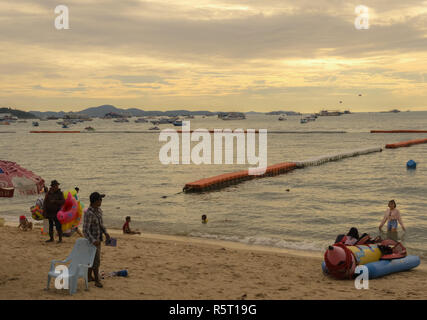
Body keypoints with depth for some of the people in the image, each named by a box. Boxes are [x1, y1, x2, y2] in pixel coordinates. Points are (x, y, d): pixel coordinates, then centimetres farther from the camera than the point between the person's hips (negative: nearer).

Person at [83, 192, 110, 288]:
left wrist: (105, 233, 3)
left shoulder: (99, 210, 1)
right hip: (92, 239, -9)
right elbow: (85, 230, -27)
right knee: (96, 261, -2)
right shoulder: (88, 213, -26)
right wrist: (93, 241, -37)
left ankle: (89, 276, 33)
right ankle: (97, 280, 10)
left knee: (92, 258, 20)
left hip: (98, 239, 9)